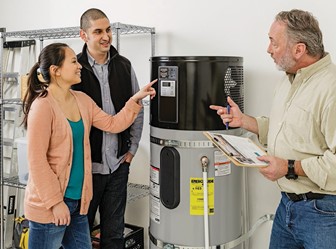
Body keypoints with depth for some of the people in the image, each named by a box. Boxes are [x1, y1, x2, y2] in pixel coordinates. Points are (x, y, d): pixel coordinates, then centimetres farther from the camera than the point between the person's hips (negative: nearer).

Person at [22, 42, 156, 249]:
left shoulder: (82, 100, 7)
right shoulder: (43, 106, -17)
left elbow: (112, 124, 9)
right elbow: (36, 160, -18)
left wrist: (136, 100, 0)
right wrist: (55, 202, -17)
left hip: (78, 200, 7)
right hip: (49, 205, -7)